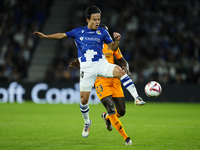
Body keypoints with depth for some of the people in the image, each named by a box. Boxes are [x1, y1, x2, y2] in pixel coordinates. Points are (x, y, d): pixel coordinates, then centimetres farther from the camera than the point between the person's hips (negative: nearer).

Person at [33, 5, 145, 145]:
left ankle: (137, 98, -33)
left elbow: (113, 48, 6)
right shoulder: (78, 31, 6)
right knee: (84, 99, 0)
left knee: (120, 71, -32)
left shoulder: (102, 32, 5)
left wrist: (117, 40, -14)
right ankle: (87, 122, 27)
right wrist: (45, 36, 11)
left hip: (101, 63, -1)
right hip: (87, 68, 1)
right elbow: (62, 35, 16)